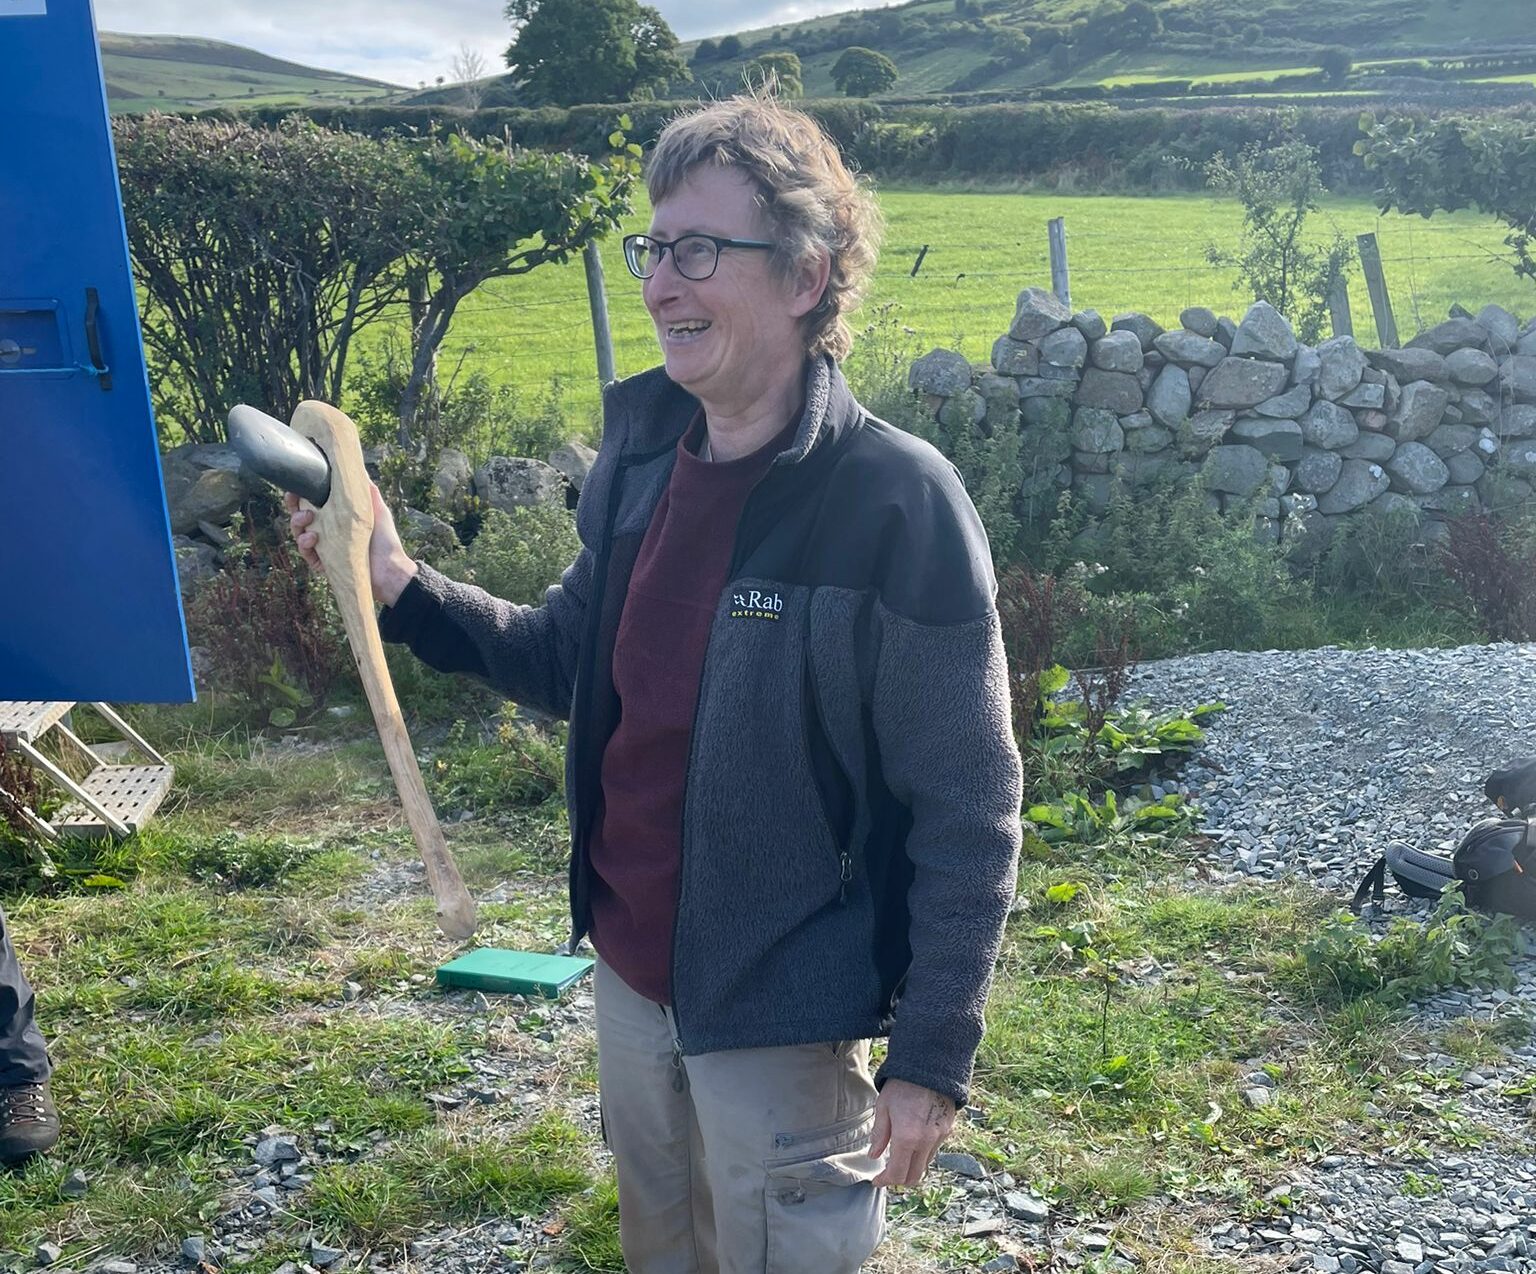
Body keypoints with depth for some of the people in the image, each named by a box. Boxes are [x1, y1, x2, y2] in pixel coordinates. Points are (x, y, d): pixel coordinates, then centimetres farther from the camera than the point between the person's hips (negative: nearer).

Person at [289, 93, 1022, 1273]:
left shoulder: (900, 504, -22)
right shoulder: (639, 450, -3)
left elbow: (967, 816, -17)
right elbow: (573, 664, 10)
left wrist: (931, 1058, -14)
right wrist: (402, 589, -4)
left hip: (782, 1013, -6)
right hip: (630, 971, 6)